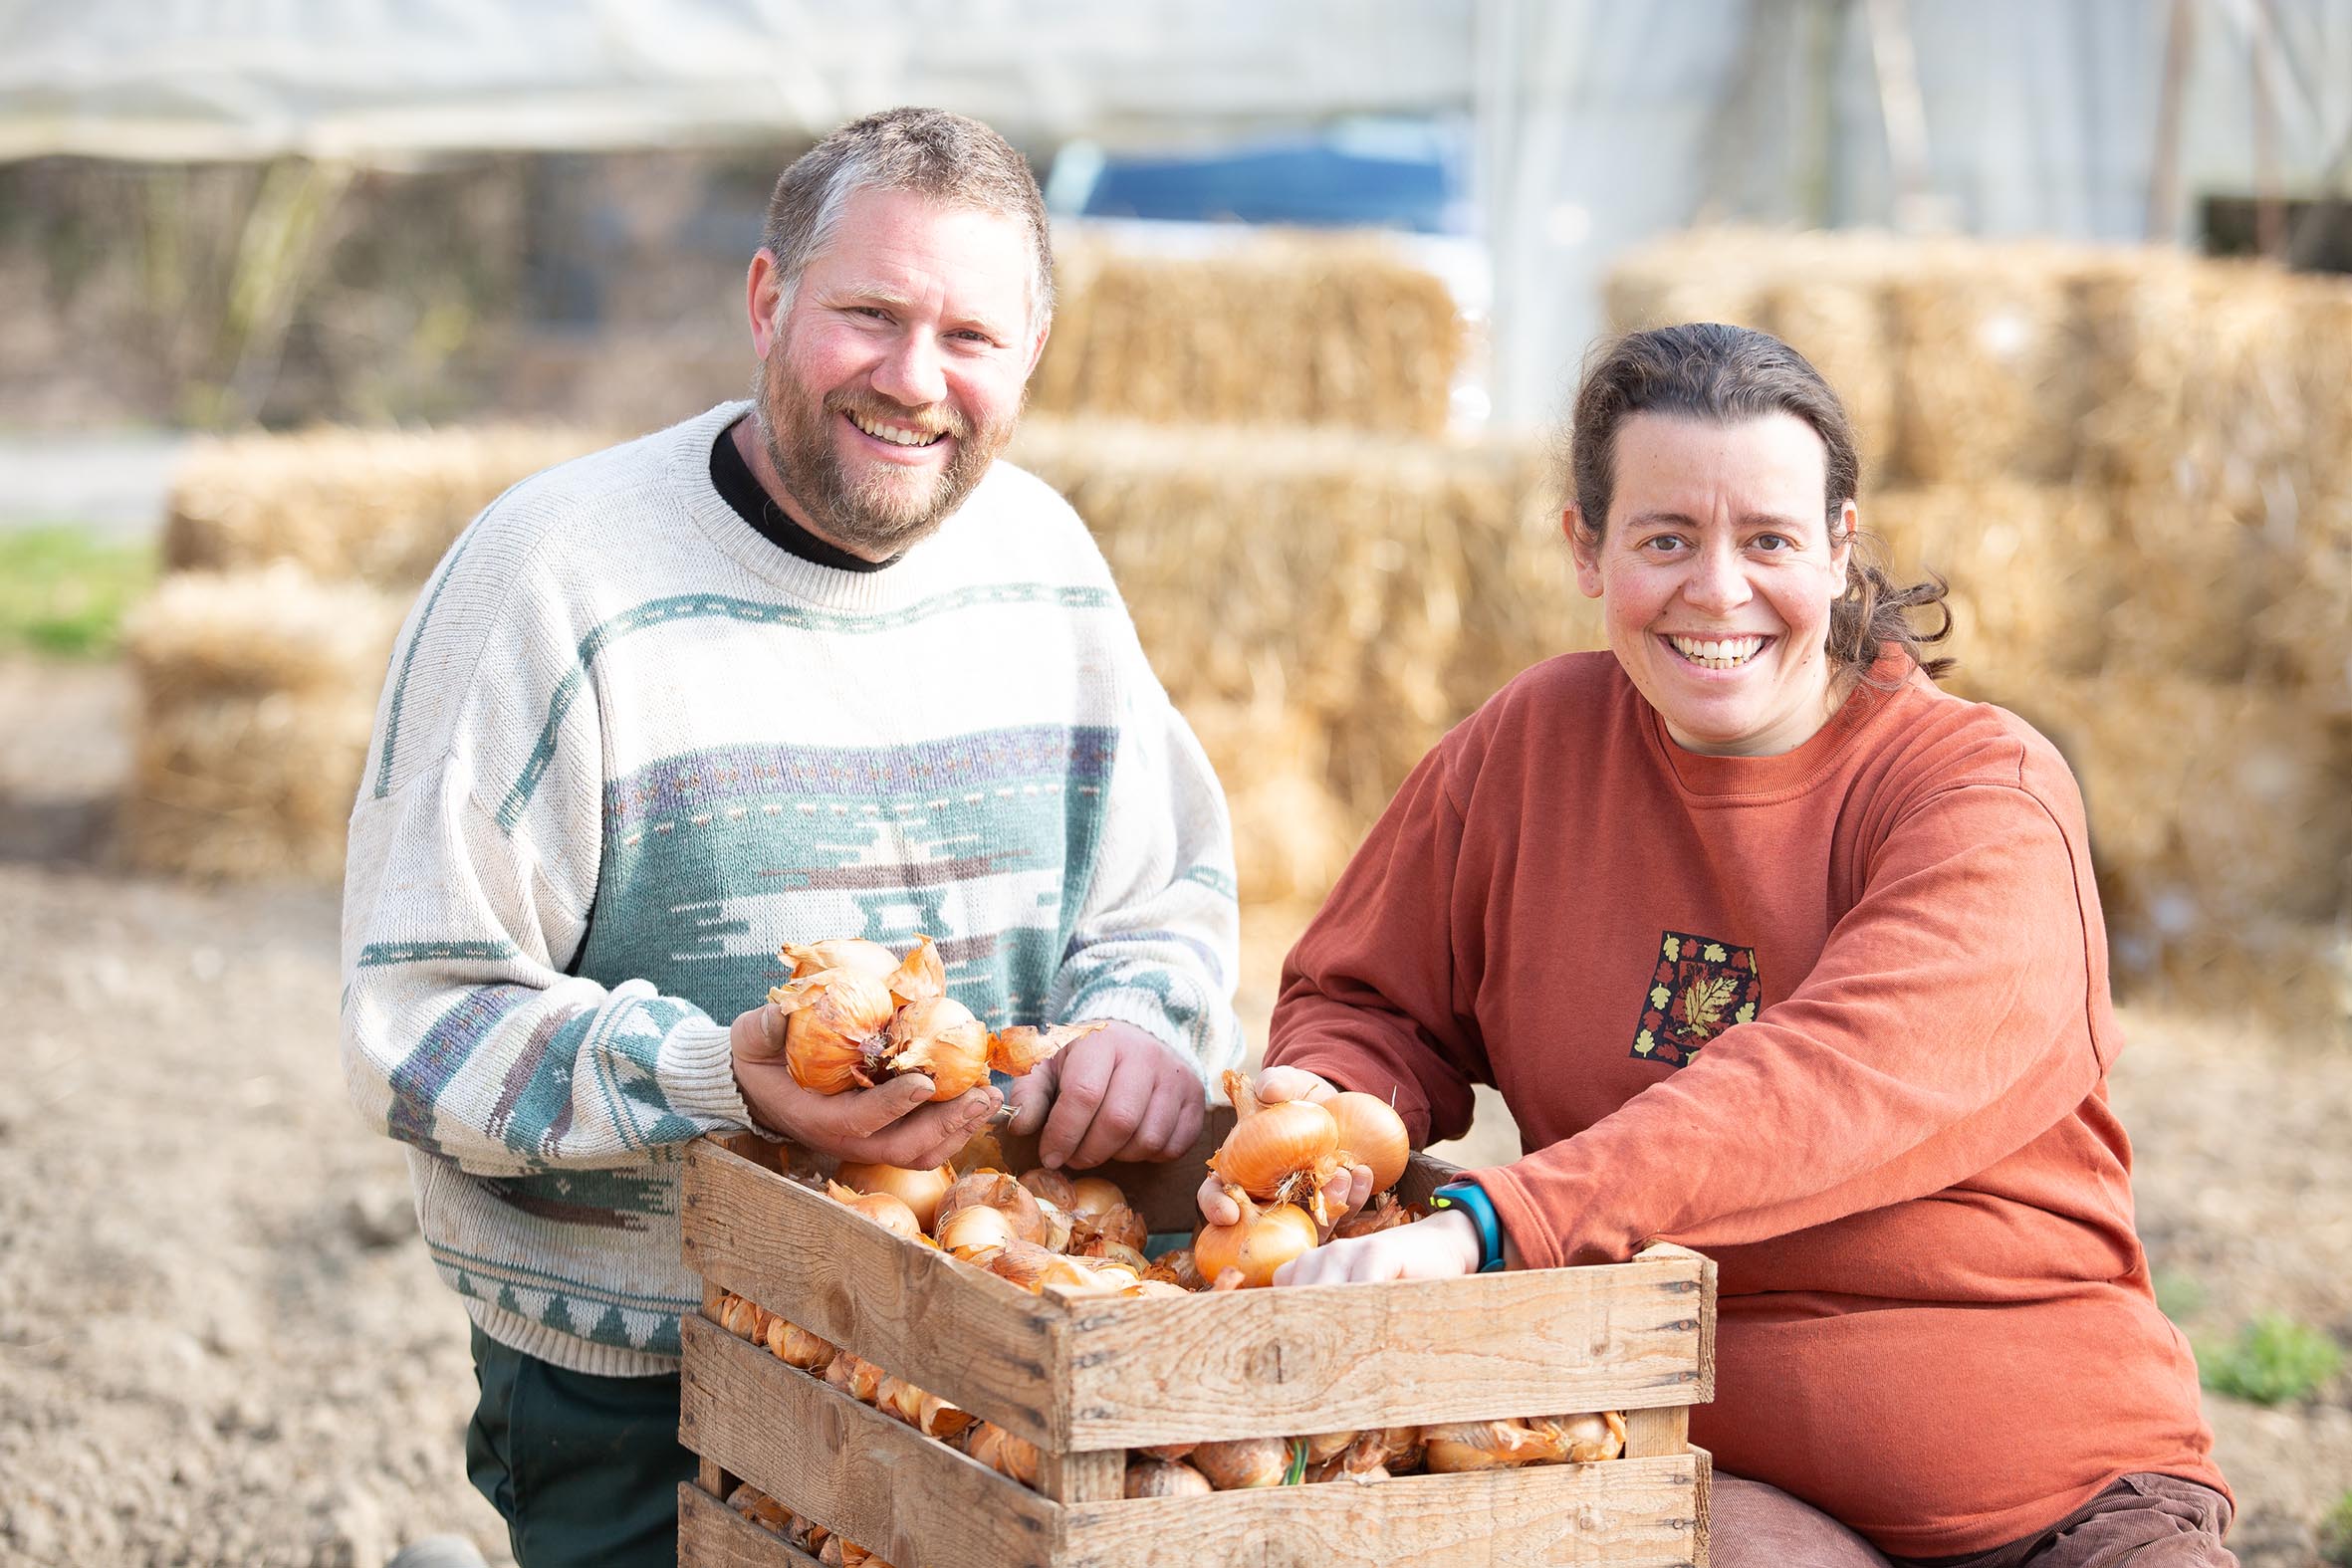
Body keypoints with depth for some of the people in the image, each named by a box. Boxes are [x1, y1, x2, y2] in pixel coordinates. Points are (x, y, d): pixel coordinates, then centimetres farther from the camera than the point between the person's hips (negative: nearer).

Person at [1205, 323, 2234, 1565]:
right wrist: (1325, 1110, -8)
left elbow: (1836, 1082, -23)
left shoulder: (1989, 798, -7)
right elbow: (1371, 1003, 18)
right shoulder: (1531, 745, 6)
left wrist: (1489, 1222, -34)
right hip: (1701, 1468, 1)